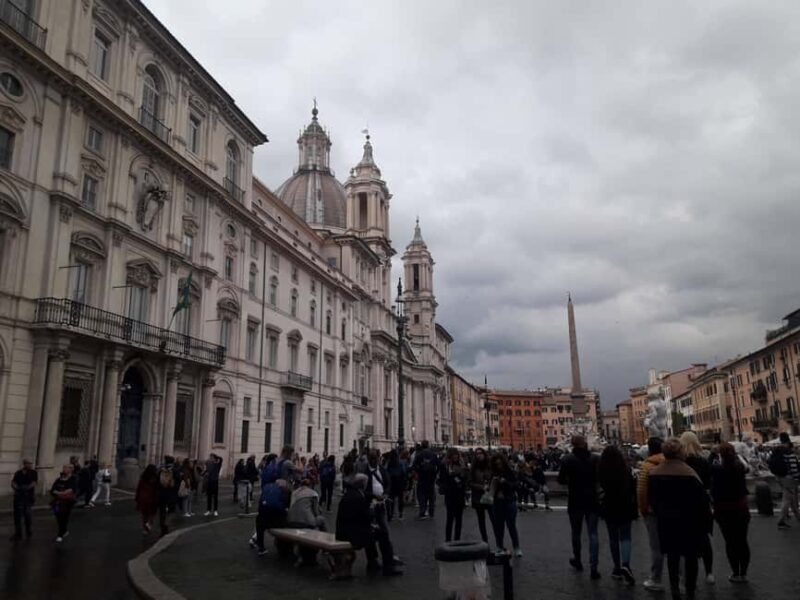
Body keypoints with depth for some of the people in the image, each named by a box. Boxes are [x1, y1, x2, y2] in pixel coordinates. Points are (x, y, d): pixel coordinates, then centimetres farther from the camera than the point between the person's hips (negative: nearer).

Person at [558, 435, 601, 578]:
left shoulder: (568, 459, -10)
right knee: (593, 534, 3)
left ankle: (577, 560, 33)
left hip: (575, 502, -1)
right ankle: (593, 567, -5)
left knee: (576, 532, 17)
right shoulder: (595, 458, -5)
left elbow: (561, 480, -7)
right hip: (592, 500, 1)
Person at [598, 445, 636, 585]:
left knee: (613, 538, 14)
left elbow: (601, 488, -1)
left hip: (609, 509, 0)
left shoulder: (601, 471, -13)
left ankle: (617, 568, 19)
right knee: (625, 537, 7)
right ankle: (625, 564, -15)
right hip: (625, 508, 0)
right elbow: (633, 489, -6)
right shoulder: (626, 469, -12)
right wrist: (635, 507, 4)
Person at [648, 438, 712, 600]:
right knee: (691, 555, 11)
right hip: (689, 521, -3)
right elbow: (701, 499, -16)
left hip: (666, 521, 4)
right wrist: (706, 520, -3)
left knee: (672, 555, 16)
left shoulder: (654, 473, -4)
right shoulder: (688, 473, -20)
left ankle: (674, 586, 13)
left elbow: (651, 499, 5)